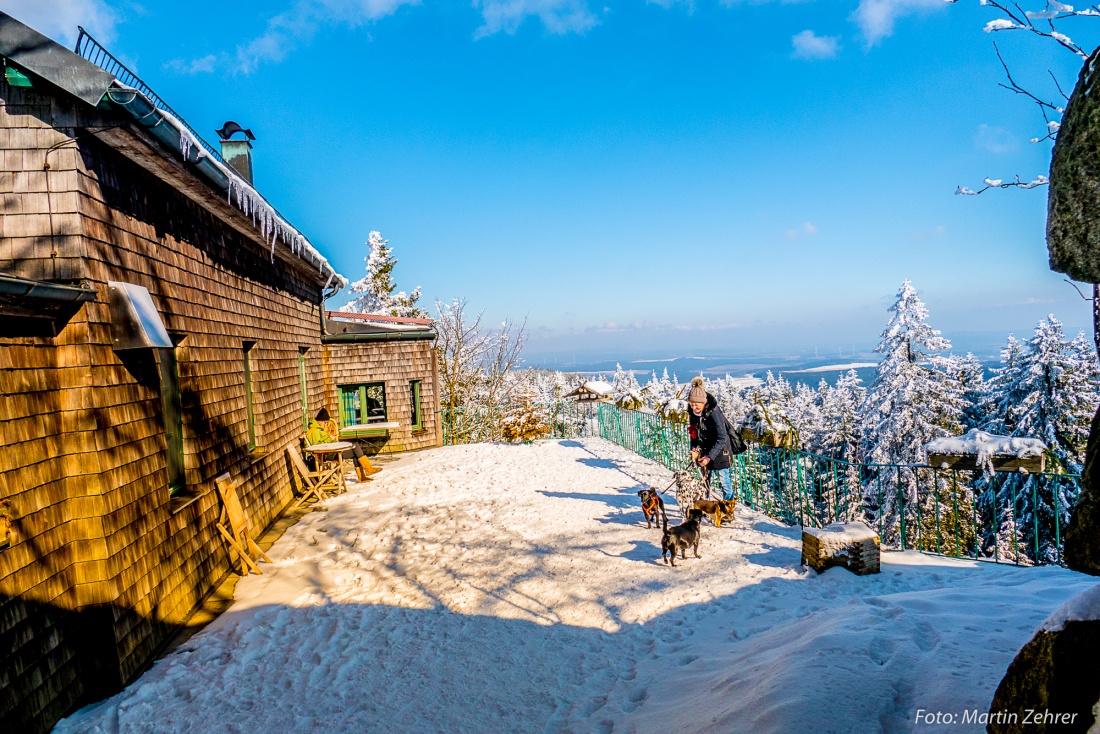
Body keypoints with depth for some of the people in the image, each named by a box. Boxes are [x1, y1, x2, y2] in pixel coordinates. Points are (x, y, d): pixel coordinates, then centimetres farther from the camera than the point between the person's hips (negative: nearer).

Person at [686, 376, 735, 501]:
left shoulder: (714, 413, -26)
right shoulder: (692, 412, -5)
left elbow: (721, 438, -27)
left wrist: (709, 457, -33)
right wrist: (695, 449, -10)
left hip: (719, 453, -6)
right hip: (704, 453, 7)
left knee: (723, 483, 0)